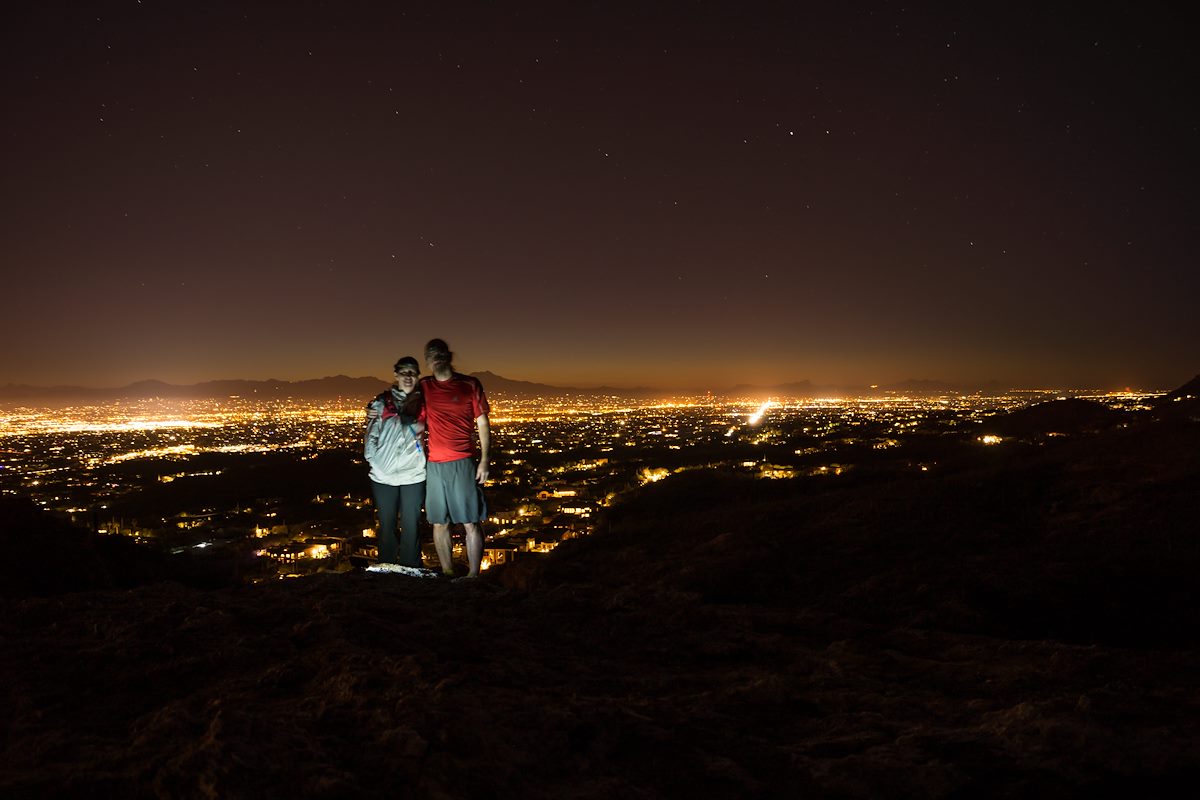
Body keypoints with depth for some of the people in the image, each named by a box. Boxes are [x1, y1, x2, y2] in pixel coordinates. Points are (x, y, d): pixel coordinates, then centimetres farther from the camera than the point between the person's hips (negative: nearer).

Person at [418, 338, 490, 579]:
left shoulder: (470, 384, 1)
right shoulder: (424, 387, 10)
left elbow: (482, 424, 2)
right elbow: (419, 423, 18)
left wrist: (484, 460, -5)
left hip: (464, 463, -3)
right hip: (435, 465, 4)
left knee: (470, 522, -5)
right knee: (439, 523, 6)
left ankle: (473, 575, -1)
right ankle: (447, 573, 15)